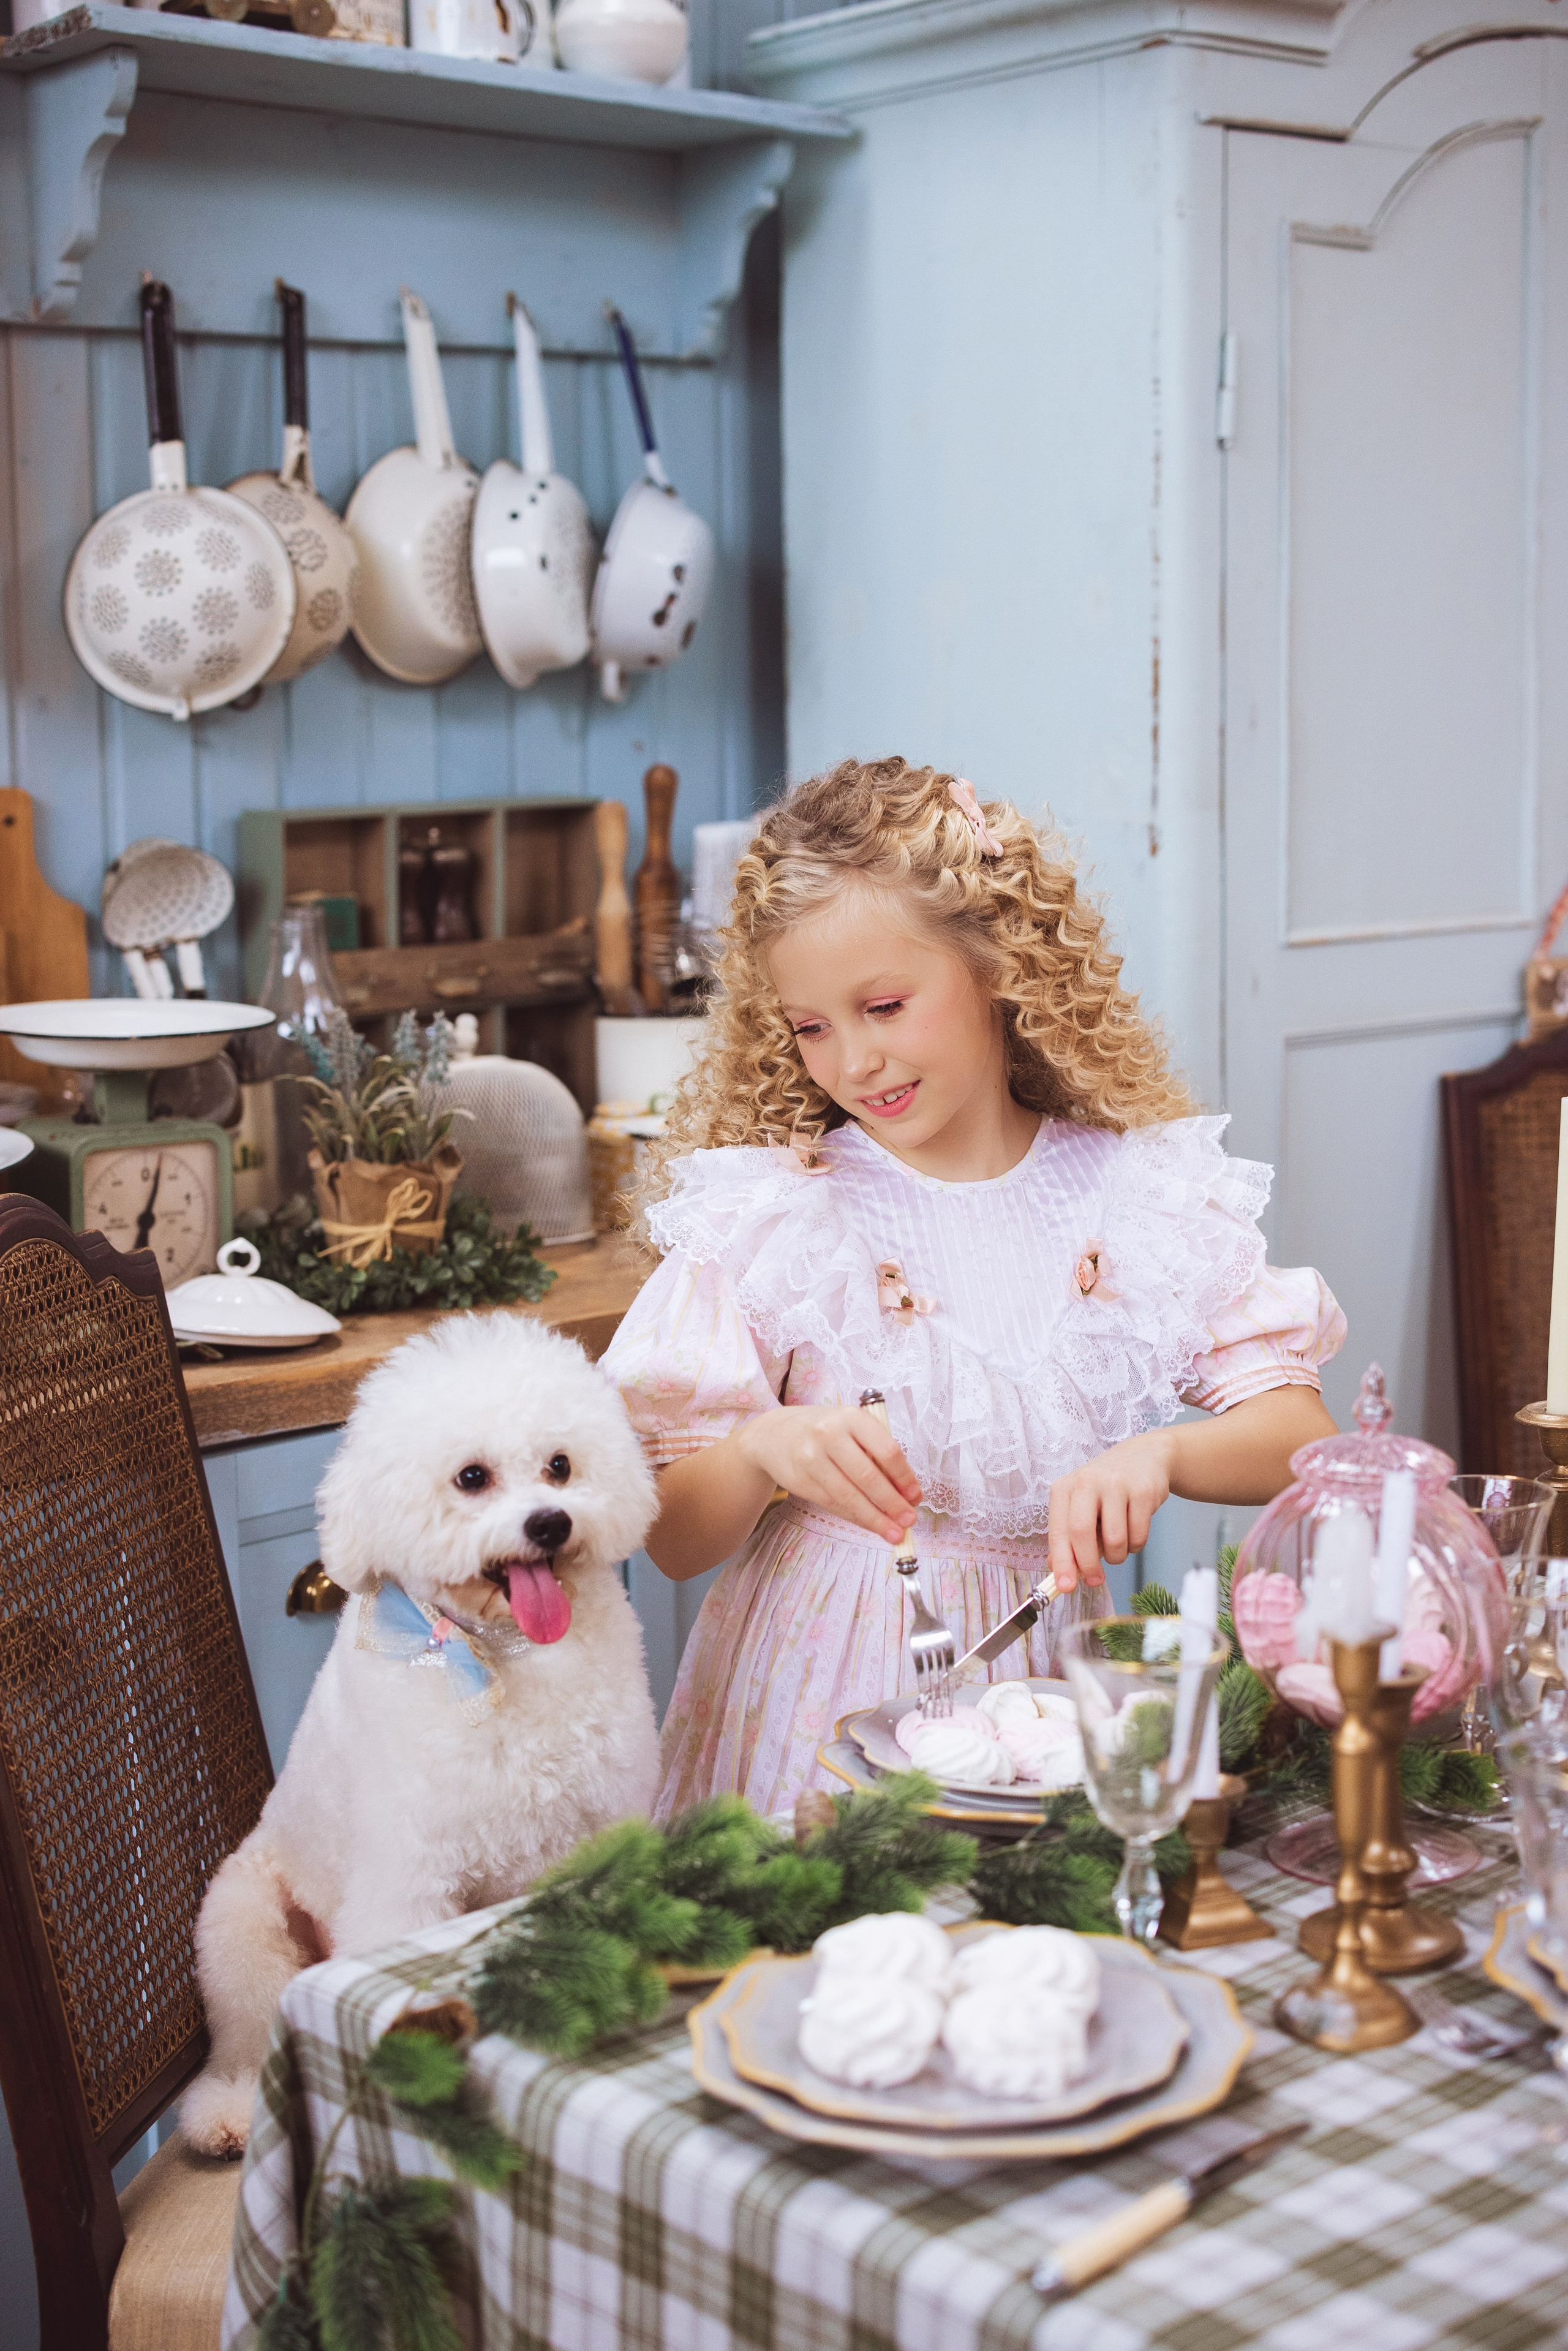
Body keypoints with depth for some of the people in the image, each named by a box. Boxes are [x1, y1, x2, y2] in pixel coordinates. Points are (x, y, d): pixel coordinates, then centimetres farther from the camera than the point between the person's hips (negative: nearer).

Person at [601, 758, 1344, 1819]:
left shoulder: (1144, 1190, 3)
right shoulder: (767, 1212, -2)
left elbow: (1303, 1434, -3)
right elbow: (674, 1540, -2)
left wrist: (1159, 1455, -21)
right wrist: (761, 1452, -22)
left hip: (1049, 1670, 2)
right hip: (834, 1689, -1)